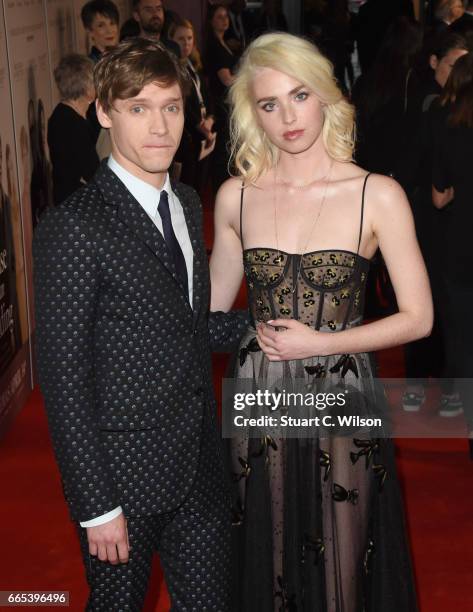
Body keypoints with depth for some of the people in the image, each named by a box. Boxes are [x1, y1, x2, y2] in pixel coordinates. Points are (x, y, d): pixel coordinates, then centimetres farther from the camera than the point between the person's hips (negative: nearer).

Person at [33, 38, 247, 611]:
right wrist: (97, 506, -16)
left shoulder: (186, 203, 8)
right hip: (125, 476, -6)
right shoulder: (74, 227, -18)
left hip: (200, 467, 7)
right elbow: (64, 379, -17)